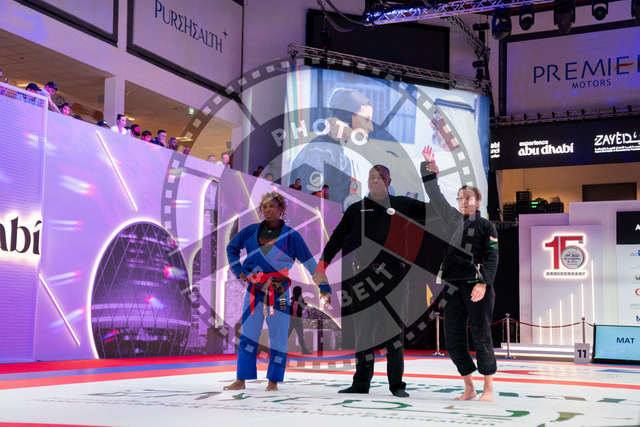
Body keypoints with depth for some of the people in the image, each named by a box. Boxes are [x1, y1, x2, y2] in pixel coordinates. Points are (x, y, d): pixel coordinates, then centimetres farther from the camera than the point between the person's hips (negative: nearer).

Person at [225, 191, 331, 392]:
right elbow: (232, 247, 19)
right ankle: (241, 380, 8)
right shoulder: (252, 231, 4)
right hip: (254, 290, 2)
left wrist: (324, 286, -1)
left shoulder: (291, 236, -2)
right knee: (247, 334, 3)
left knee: (278, 337, 2)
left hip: (278, 291, -2)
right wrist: (239, 271, 10)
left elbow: (310, 262, 1)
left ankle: (273, 381, 13)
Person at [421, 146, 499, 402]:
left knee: (481, 336, -3)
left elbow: (492, 258, -5)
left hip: (478, 288, -5)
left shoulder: (486, 227, 2)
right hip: (453, 287, 5)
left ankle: (488, 388, 9)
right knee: (453, 340, 5)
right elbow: (435, 197, 16)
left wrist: (483, 283, -18)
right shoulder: (452, 220, 14)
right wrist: (429, 168, 10)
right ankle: (469, 388, 16)